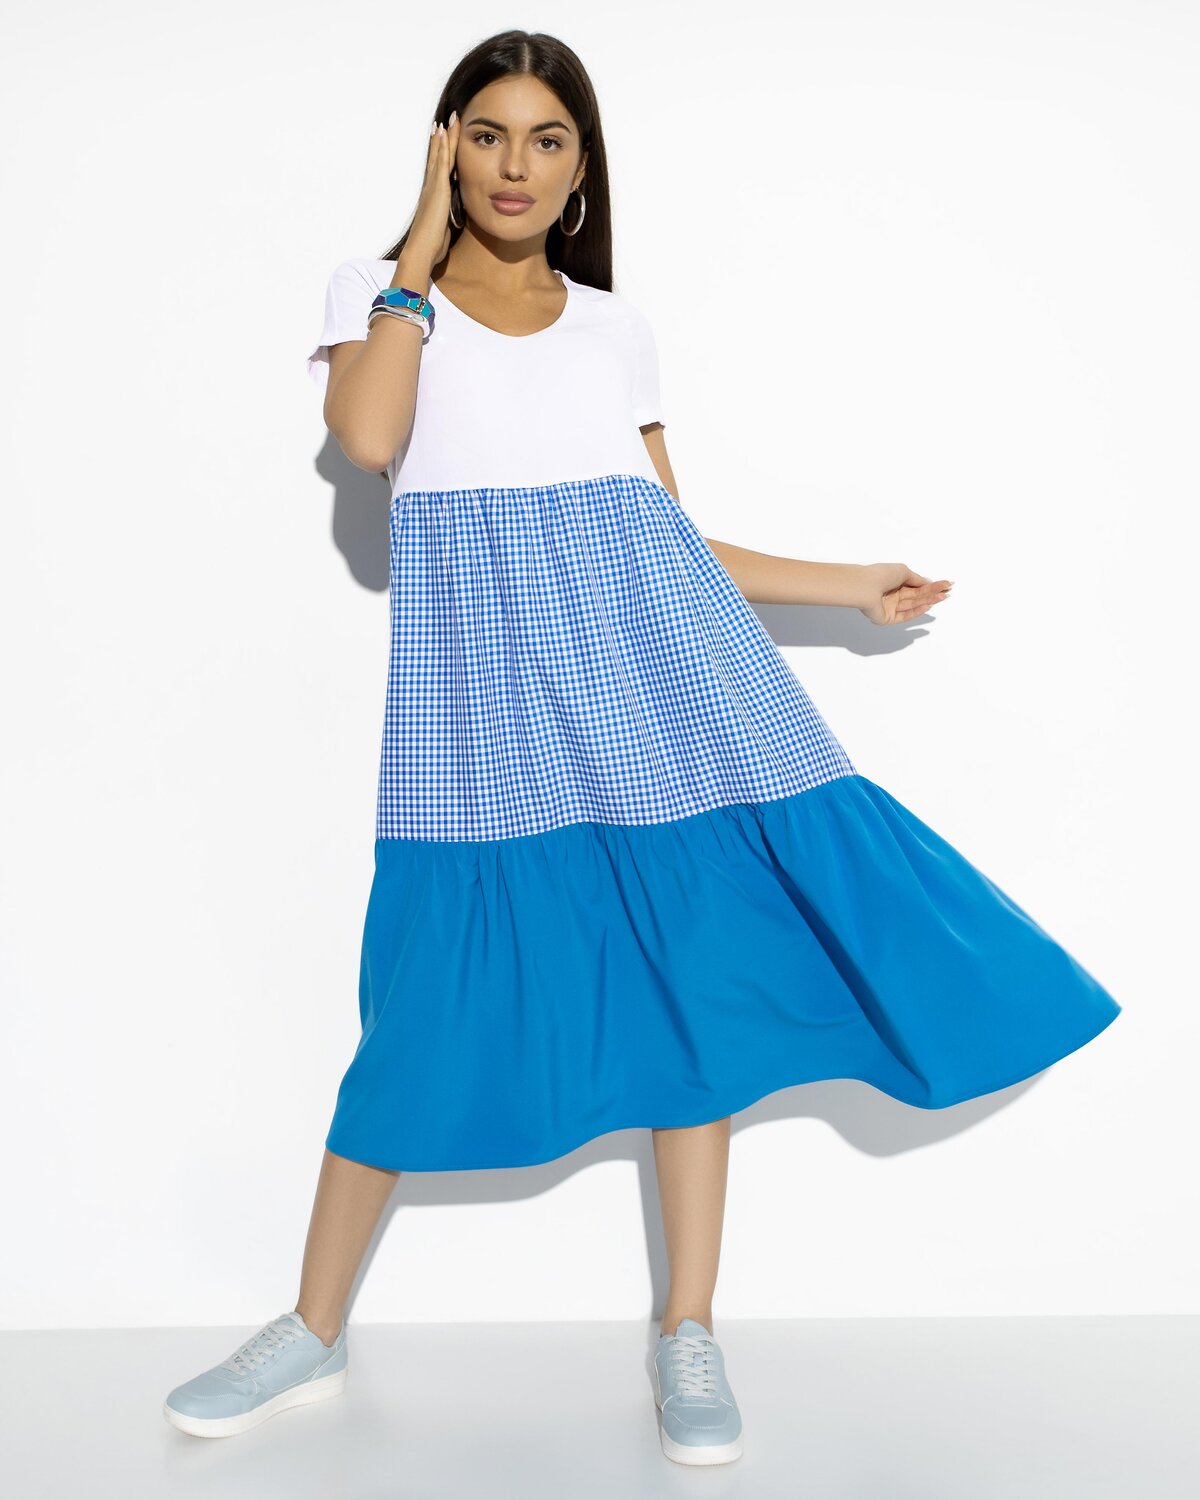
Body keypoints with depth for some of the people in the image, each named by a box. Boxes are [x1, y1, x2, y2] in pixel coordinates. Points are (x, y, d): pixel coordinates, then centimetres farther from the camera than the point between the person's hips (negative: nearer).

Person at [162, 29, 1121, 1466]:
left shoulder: (615, 326, 17)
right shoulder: (379, 287, 10)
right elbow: (367, 436, -13)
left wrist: (849, 583, 16)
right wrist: (426, 236, -4)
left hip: (649, 655, 3)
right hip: (486, 671, -3)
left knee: (699, 965, -3)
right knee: (441, 983, -5)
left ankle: (689, 1331, 12)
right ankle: (313, 1330, 13)